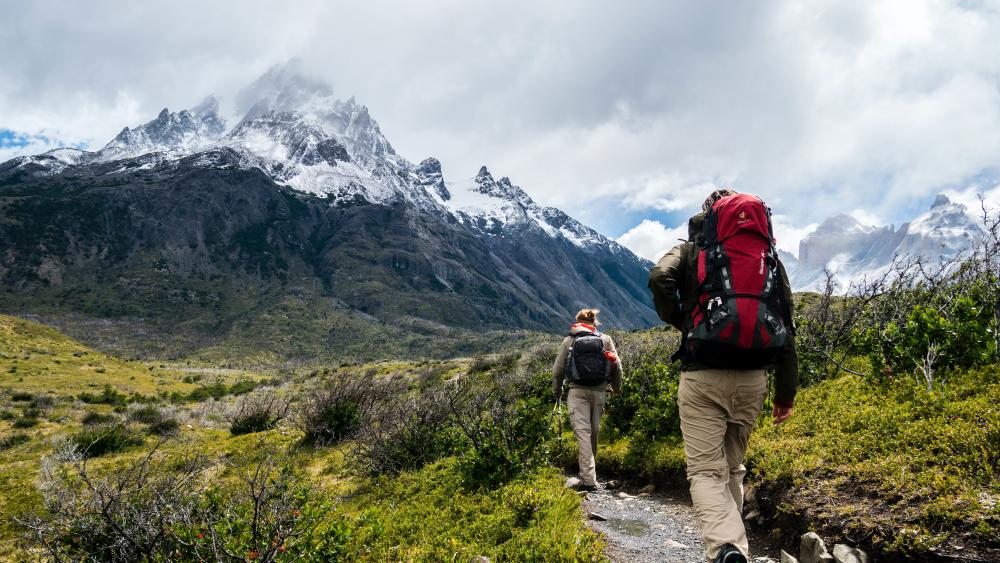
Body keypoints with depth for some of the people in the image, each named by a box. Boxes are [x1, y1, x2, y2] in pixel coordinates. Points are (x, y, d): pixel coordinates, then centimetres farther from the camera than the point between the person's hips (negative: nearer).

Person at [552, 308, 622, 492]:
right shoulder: (605, 340, 9)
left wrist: (557, 391, 24)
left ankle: (589, 480, -18)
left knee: (582, 432, -7)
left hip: (577, 391, -2)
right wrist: (616, 388, 22)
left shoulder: (568, 341, 6)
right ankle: (589, 475, 27)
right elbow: (617, 367, 6)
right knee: (594, 432, 15)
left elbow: (557, 370, 8)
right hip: (599, 391, 2)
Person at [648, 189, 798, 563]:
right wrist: (786, 392, 15)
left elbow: (660, 278, -15)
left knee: (705, 470, -3)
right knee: (732, 467, 19)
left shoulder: (692, 251, 7)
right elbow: (786, 327, 12)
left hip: (703, 375, -3)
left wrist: (680, 322, 2)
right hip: (752, 378, 4)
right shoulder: (770, 257, 15)